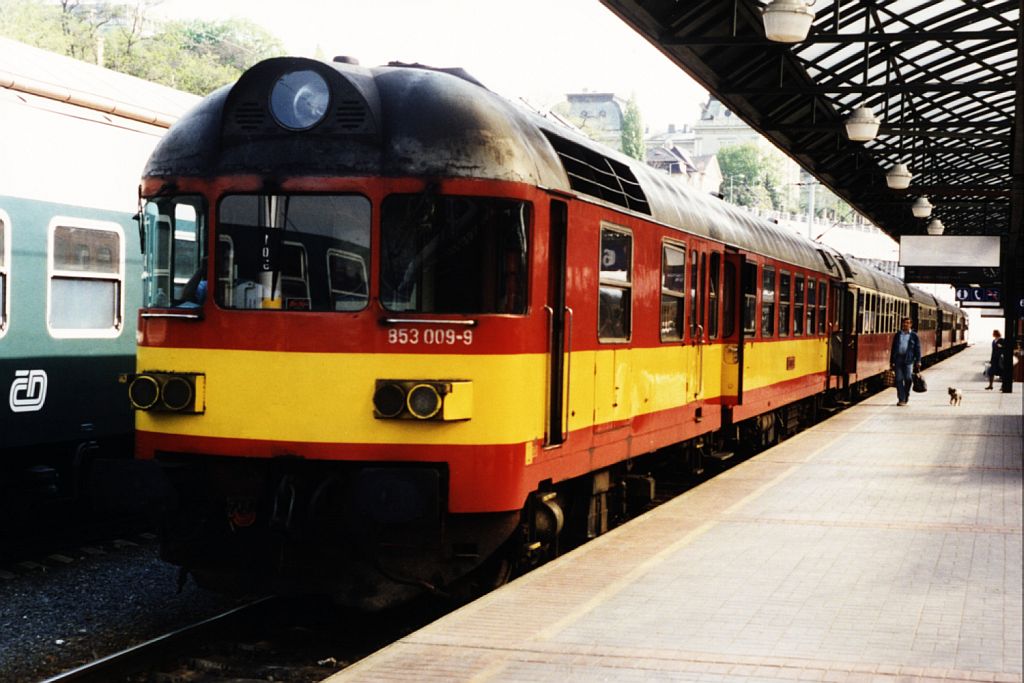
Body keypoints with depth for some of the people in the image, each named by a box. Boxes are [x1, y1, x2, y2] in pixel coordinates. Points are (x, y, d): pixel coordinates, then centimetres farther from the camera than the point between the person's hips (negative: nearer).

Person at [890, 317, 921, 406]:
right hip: (898, 358, 2)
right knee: (899, 379, -2)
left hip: (908, 359, -2)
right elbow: (893, 348, 16)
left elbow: (917, 349, 4)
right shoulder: (897, 335, 15)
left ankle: (906, 395, 14)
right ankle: (901, 399, 2)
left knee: (908, 378, -11)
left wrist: (918, 361, -4)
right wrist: (891, 361, 12)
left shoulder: (914, 335, 8)